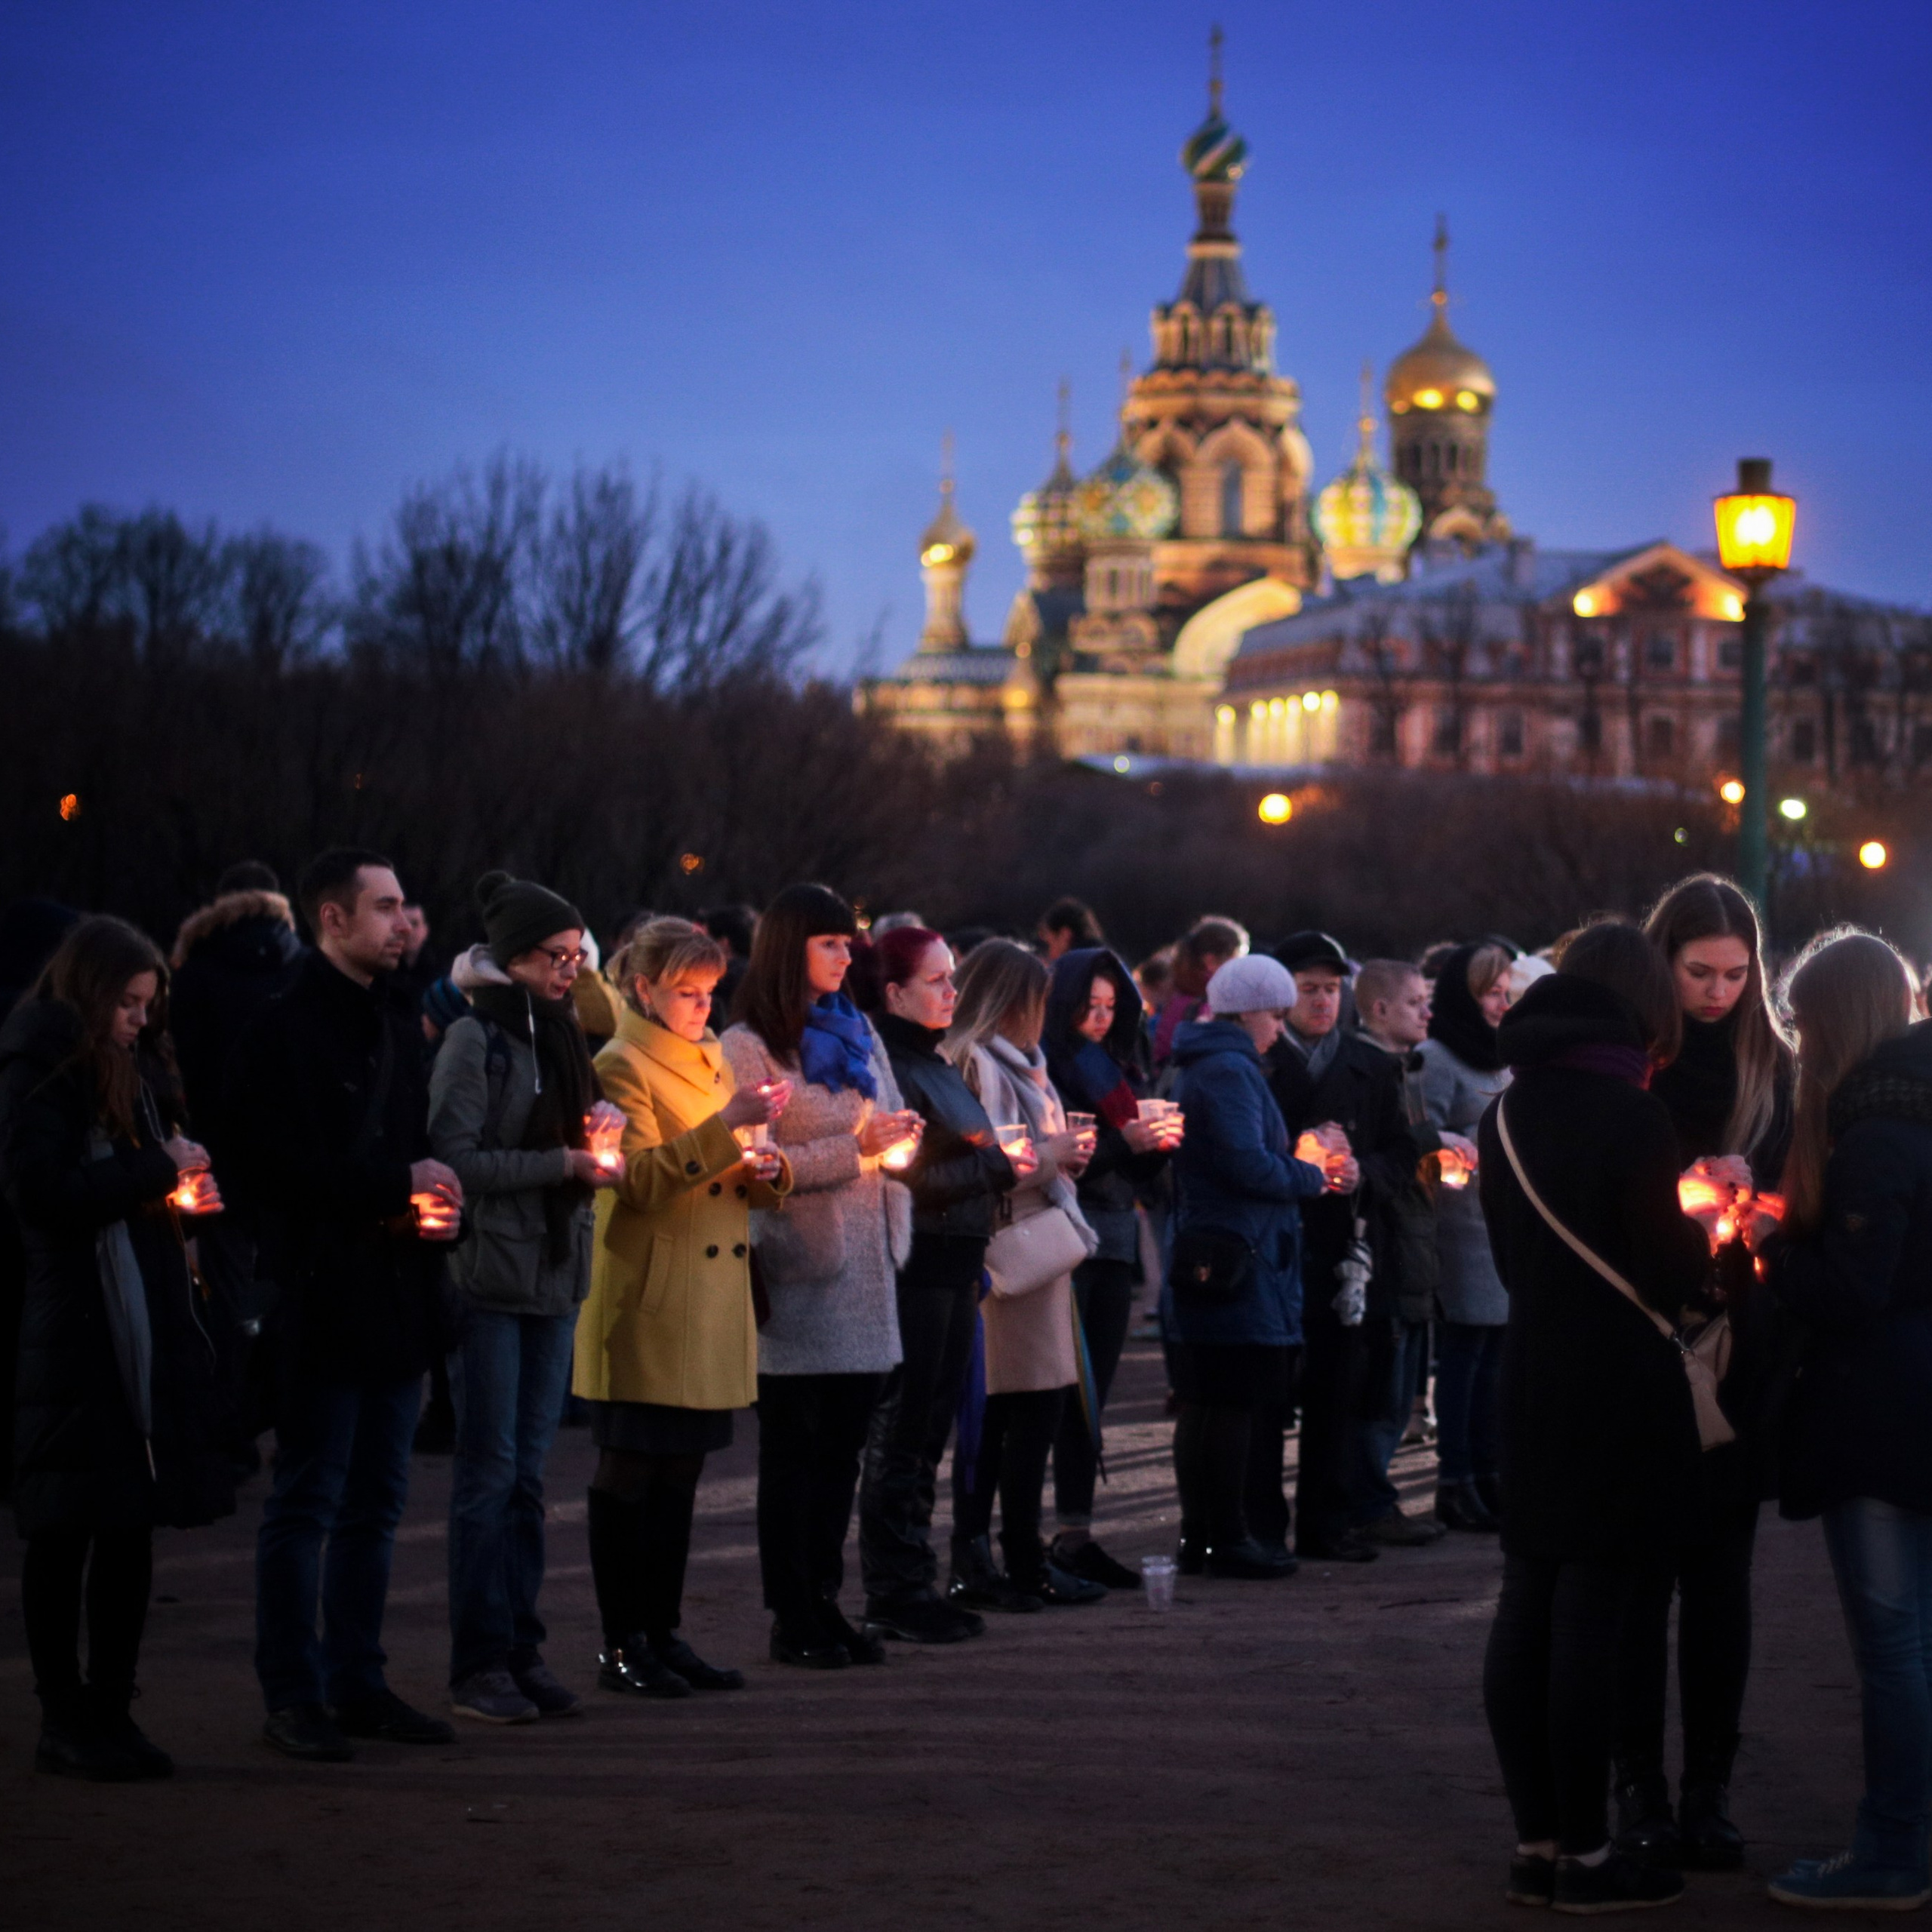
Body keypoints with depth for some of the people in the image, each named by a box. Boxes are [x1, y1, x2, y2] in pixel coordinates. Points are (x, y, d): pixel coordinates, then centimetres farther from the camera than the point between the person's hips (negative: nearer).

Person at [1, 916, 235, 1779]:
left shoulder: (115, 1073, 18)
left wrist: (175, 1183, 6)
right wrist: (159, 1167, -12)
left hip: (144, 1330, 8)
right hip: (73, 1334, -8)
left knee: (131, 1528, 8)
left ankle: (109, 1711, 16)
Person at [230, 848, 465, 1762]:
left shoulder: (396, 1019, 16)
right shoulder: (284, 1028, -10)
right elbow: (280, 1168, -16)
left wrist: (436, 1200, 3)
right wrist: (398, 1184, -15)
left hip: (397, 1299, 8)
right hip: (323, 1299, -8)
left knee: (375, 1503, 12)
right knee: (307, 1500, -2)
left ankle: (358, 1681, 19)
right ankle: (294, 1695, 4)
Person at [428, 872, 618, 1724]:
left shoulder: (561, 1037, 15)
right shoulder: (475, 1039, -7)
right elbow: (456, 1159, -15)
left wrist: (598, 1155, 2)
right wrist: (562, 1164, -15)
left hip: (553, 1277, 7)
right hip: (488, 1277, -7)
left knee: (526, 1474, 9)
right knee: (489, 1473, -4)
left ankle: (521, 1649, 13)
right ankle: (478, 1663, 1)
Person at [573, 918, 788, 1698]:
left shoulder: (712, 1061, 19)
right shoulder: (621, 1065, -6)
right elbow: (643, 1179, -18)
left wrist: (764, 1172, 4)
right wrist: (725, 1128, -25)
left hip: (712, 1304, 8)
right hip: (647, 1304, -8)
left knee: (679, 1472, 10)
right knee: (631, 1474, -2)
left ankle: (663, 1634, 16)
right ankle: (621, 1645, 2)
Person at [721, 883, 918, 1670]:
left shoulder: (860, 1035, 17)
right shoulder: (748, 1046, -7)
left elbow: (896, 1133, 23)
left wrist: (902, 1136, 1)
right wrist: (855, 1149, -17)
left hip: (865, 1276, 7)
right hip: (798, 1276, -7)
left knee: (843, 1446, 9)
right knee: (793, 1450, -1)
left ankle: (824, 1601, 16)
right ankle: (792, 1618, 4)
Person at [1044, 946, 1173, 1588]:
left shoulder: (1121, 1068, 18)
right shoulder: (1045, 1066, -5)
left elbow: (1139, 1172, 16)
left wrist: (1159, 1142, -3)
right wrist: (1122, 1142, -15)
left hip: (1115, 1242, 7)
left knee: (1093, 1393, 7)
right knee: (1070, 1394, -8)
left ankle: (1076, 1534, 9)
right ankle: (1069, 1536, -7)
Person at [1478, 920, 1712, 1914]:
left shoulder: (1508, 1112, 7)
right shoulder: (1632, 1119, -14)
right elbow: (1674, 1273, -12)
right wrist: (1704, 1231, 8)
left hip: (1531, 1381, 7)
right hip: (1620, 1391, -7)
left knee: (1526, 1611, 9)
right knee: (1589, 1617, -4)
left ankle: (1535, 1843, 15)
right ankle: (1585, 1856, 2)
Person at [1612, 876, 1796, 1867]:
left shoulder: (1771, 1062, 6)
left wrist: (1748, 1190, -12)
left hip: (1736, 1347, 2)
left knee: (1720, 1568, 5)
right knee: (1641, 1563, 2)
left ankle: (1709, 1787, 10)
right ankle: (1641, 1785, 9)